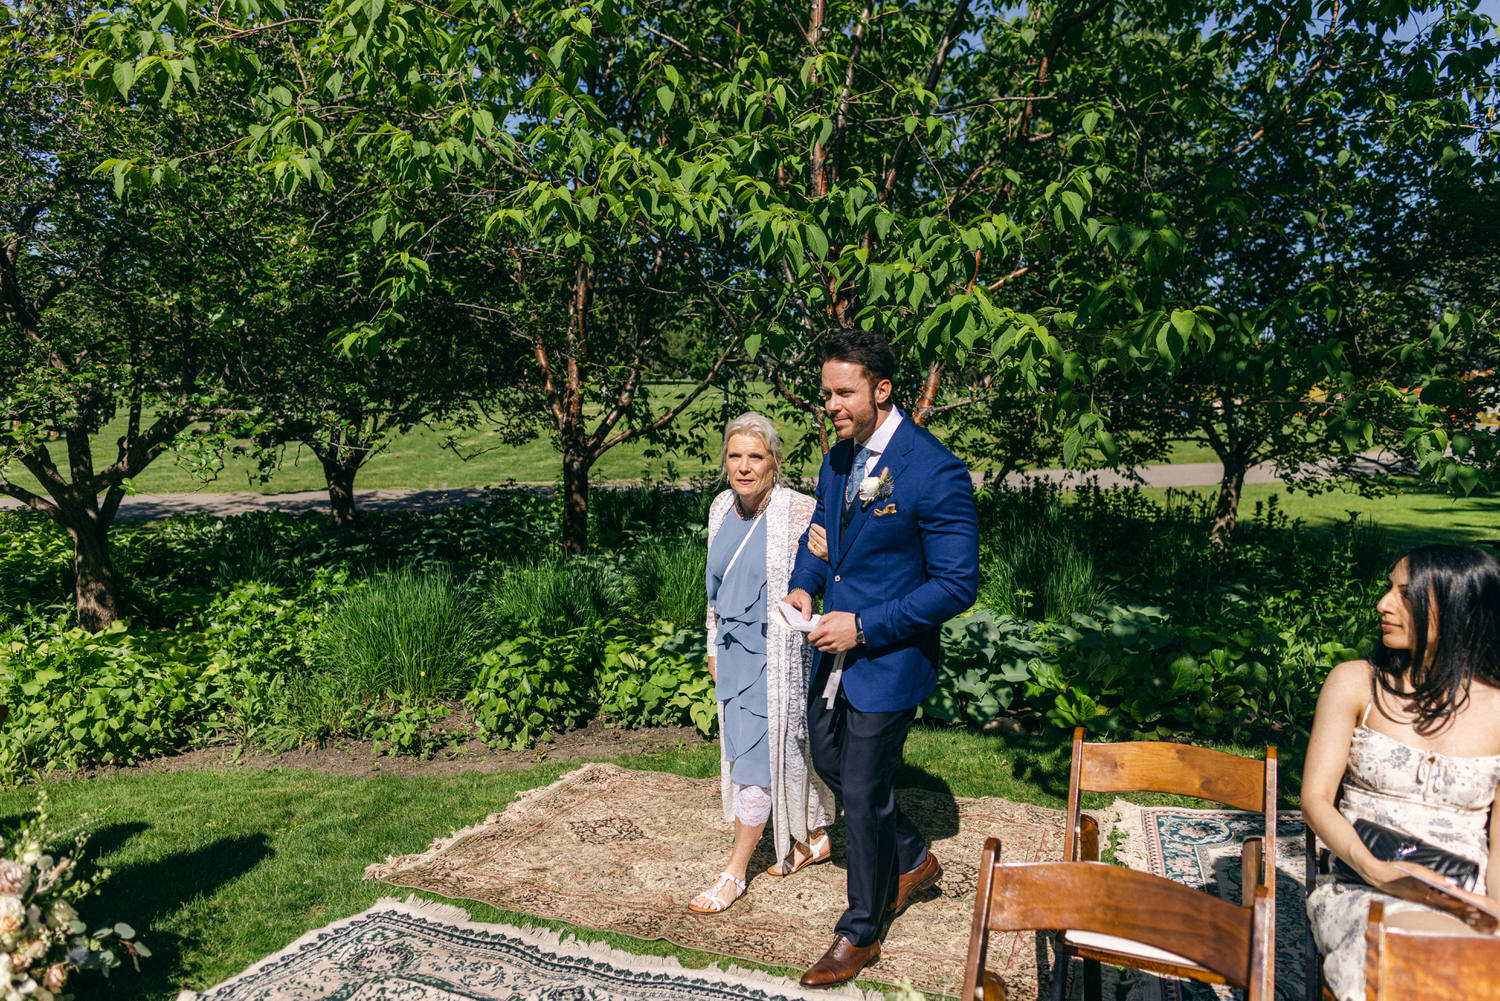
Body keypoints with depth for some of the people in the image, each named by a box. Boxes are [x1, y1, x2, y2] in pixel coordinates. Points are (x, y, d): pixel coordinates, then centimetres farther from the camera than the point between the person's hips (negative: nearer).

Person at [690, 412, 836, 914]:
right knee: (750, 750, 17)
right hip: (733, 651, 7)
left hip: (776, 654, -7)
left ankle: (735, 872, 14)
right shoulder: (721, 508, 4)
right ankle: (813, 839, 36)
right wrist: (714, 644, 18)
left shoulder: (798, 512, -15)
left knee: (759, 757, -1)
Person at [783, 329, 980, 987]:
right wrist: (803, 586, -4)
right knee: (827, 759, 22)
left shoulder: (935, 473, -22)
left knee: (863, 795, 4)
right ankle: (912, 860, 46)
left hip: (888, 660, -8)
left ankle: (860, 934, 28)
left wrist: (864, 628, -23)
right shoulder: (838, 458, 3)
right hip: (835, 649, 8)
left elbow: (957, 585, -21)